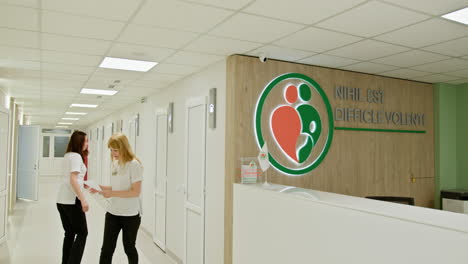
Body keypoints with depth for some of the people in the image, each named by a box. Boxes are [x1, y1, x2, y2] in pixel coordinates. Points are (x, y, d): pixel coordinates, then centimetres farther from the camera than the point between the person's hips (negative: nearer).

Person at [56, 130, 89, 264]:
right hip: (72, 200, -8)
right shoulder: (76, 156, -12)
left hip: (61, 200, 8)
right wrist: (83, 199, -24)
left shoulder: (67, 156, 15)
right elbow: (73, 180, -21)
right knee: (82, 233, 0)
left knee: (69, 233, 13)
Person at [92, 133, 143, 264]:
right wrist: (102, 188, -2)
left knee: (129, 248, 12)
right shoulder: (115, 163, 6)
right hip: (112, 213, 6)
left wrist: (112, 193, -22)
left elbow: (135, 192, -21)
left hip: (130, 215, -6)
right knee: (106, 249, 7)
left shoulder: (134, 165, -16)